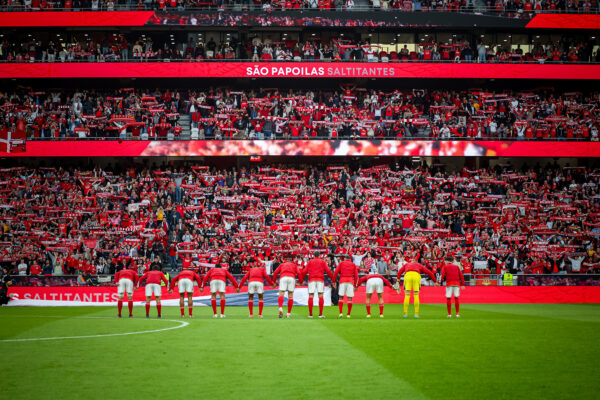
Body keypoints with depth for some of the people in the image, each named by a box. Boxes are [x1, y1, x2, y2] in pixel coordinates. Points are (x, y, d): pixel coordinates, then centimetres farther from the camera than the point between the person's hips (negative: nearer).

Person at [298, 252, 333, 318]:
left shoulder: (310, 261, 15)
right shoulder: (323, 261, 13)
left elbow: (305, 271, 7)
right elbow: (328, 270, 3)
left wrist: (301, 280, 12)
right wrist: (332, 279, 8)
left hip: (312, 279, 1)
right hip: (320, 280, -1)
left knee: (311, 296, 0)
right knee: (321, 296, -2)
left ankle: (310, 314, -3)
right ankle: (320, 314, -9)